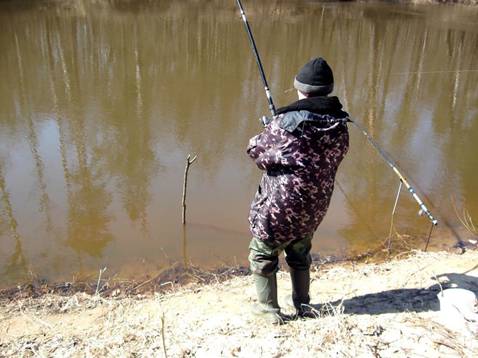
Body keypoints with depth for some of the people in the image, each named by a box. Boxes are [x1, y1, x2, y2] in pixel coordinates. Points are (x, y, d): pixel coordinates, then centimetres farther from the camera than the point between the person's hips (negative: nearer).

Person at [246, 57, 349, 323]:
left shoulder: (284, 122, -20)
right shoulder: (339, 125, -5)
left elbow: (256, 150, -9)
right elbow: (332, 160, 6)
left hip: (279, 204, -5)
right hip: (315, 206, 6)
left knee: (262, 255, 15)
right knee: (300, 254, 26)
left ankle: (269, 308, 23)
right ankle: (302, 305, 37)